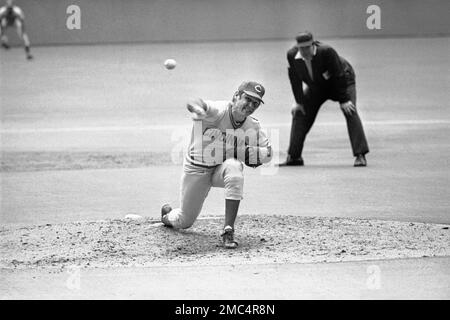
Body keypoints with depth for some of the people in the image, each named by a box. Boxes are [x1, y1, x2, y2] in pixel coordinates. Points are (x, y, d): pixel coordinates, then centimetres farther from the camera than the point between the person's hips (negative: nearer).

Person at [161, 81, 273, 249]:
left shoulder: (252, 127, -14)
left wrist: (241, 151, -24)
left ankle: (228, 230, -31)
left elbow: (268, 153, -6)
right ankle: (167, 215, 50)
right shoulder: (218, 111, -29)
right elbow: (193, 103, -49)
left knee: (234, 167, -36)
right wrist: (198, 110, -75)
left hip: (222, 168, 2)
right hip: (196, 170, -2)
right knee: (184, 221, 8)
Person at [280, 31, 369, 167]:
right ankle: (294, 157, 9)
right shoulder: (292, 55, -24)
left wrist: (344, 100, -28)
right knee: (299, 113, 0)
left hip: (342, 81, -5)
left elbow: (339, 75, -30)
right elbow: (295, 78, -7)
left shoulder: (326, 52, -38)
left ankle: (360, 155, -24)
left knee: (350, 111, -23)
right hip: (317, 86, 5)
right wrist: (299, 101, -4)